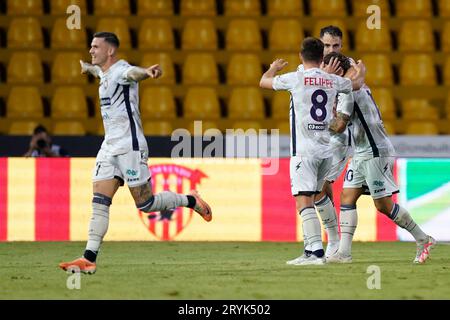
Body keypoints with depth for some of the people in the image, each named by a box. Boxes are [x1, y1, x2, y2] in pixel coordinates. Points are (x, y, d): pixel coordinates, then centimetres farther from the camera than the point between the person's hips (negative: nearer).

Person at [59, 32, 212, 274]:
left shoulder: (121, 70, -13)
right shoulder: (104, 72, 15)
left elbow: (133, 73, -39)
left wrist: (147, 72, -63)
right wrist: (88, 68, 67)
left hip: (130, 146, -8)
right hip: (109, 147, 8)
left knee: (146, 204, -4)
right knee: (99, 203, -2)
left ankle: (190, 200, 20)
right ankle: (89, 259, -6)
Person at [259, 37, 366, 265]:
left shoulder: (295, 79, -6)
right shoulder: (332, 81, 7)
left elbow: (264, 82, 13)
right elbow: (356, 83, 31)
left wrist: (274, 68, 35)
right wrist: (361, 70, 54)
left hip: (304, 150, -6)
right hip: (325, 150, 6)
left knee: (304, 201, -11)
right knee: (311, 199, 17)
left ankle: (316, 252, -23)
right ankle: (312, 246, 16)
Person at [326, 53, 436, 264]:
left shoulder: (348, 90, -16)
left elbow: (339, 125, -22)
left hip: (376, 153, -10)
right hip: (361, 154, 10)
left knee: (383, 205, -5)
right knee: (347, 197, 1)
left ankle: (423, 240, 7)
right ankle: (344, 252, -4)